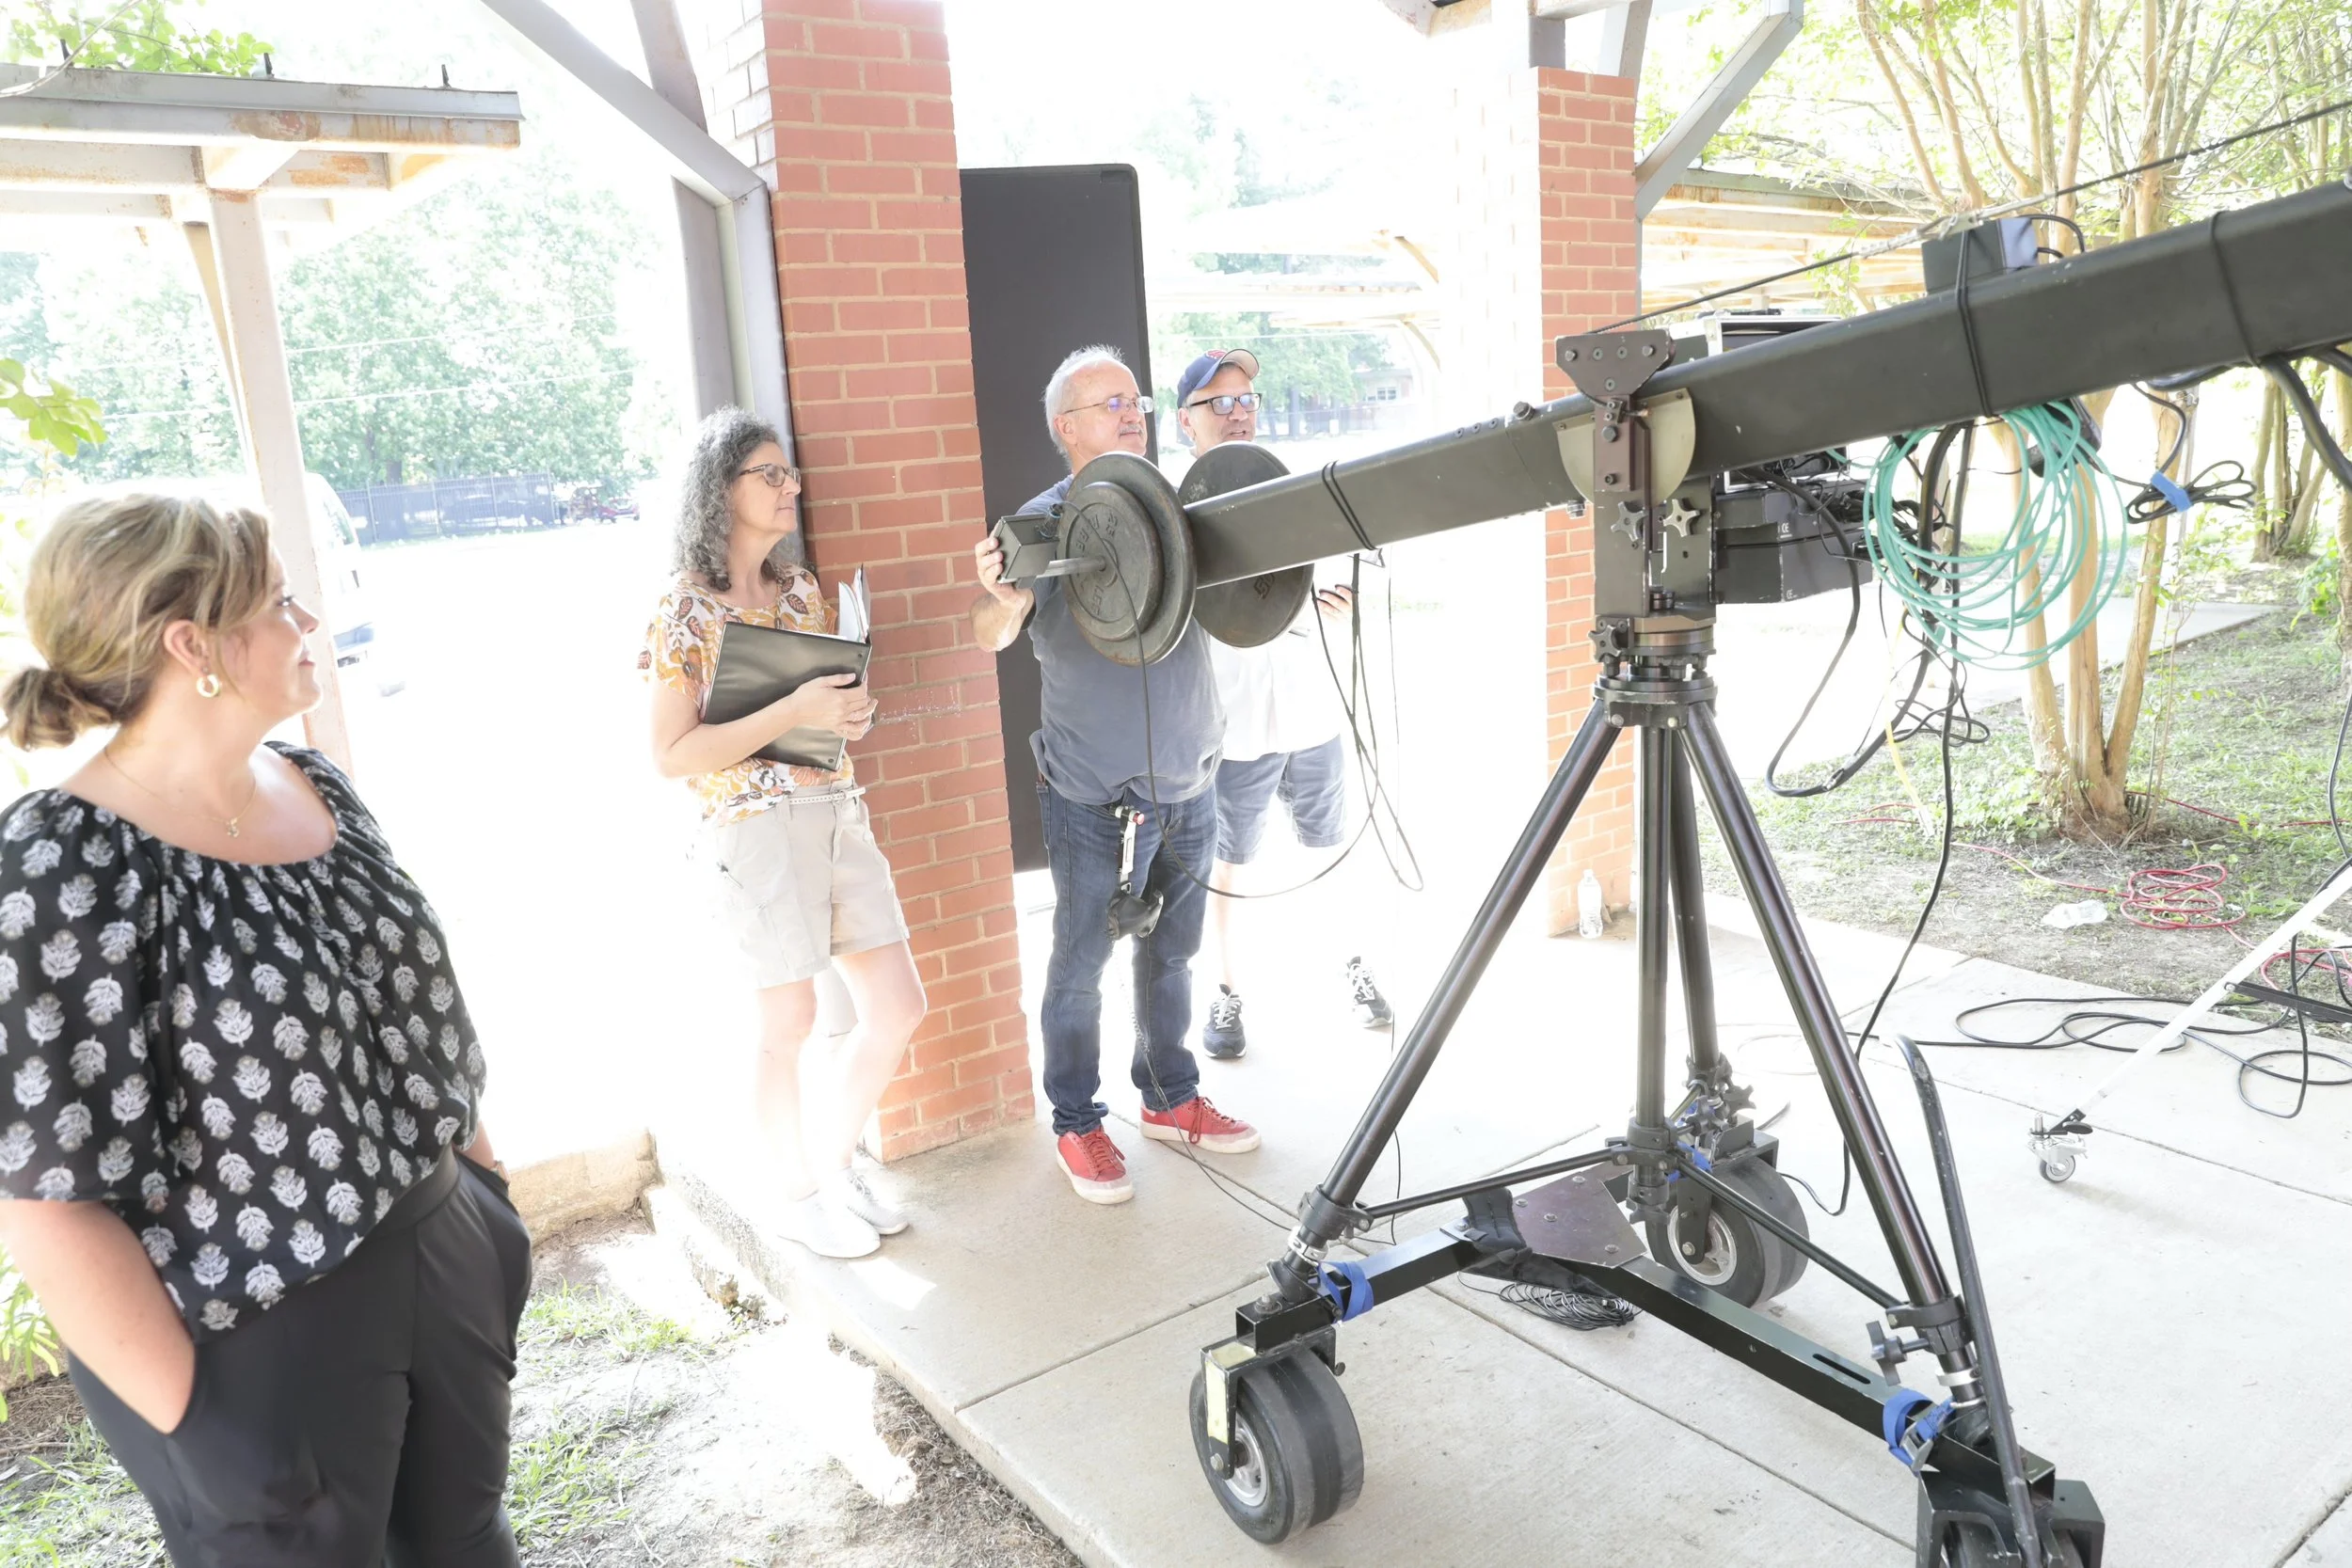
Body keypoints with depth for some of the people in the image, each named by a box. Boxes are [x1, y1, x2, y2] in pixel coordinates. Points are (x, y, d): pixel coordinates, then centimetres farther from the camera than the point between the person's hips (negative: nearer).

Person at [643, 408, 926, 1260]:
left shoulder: (801, 588, 11)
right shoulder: (683, 609, -9)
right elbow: (673, 757, -13)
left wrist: (853, 710, -3)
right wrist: (791, 713, -21)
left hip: (840, 813, 7)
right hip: (757, 828, -7)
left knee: (897, 1006, 8)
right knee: (789, 1024, 5)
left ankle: (835, 1165, 29)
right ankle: (795, 1194, 28)